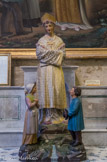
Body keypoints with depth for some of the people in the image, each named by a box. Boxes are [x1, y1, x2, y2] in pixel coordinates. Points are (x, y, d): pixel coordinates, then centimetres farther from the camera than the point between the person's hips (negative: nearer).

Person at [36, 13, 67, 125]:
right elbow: (38, 54, -1)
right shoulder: (41, 41, 13)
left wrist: (46, 51, -6)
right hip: (44, 69, 0)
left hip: (56, 69, 0)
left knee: (56, 89, -6)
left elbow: (62, 53, 2)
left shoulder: (59, 40, 14)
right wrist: (55, 52, -6)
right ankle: (48, 115, -4)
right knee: (46, 90, -6)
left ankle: (57, 115, -1)